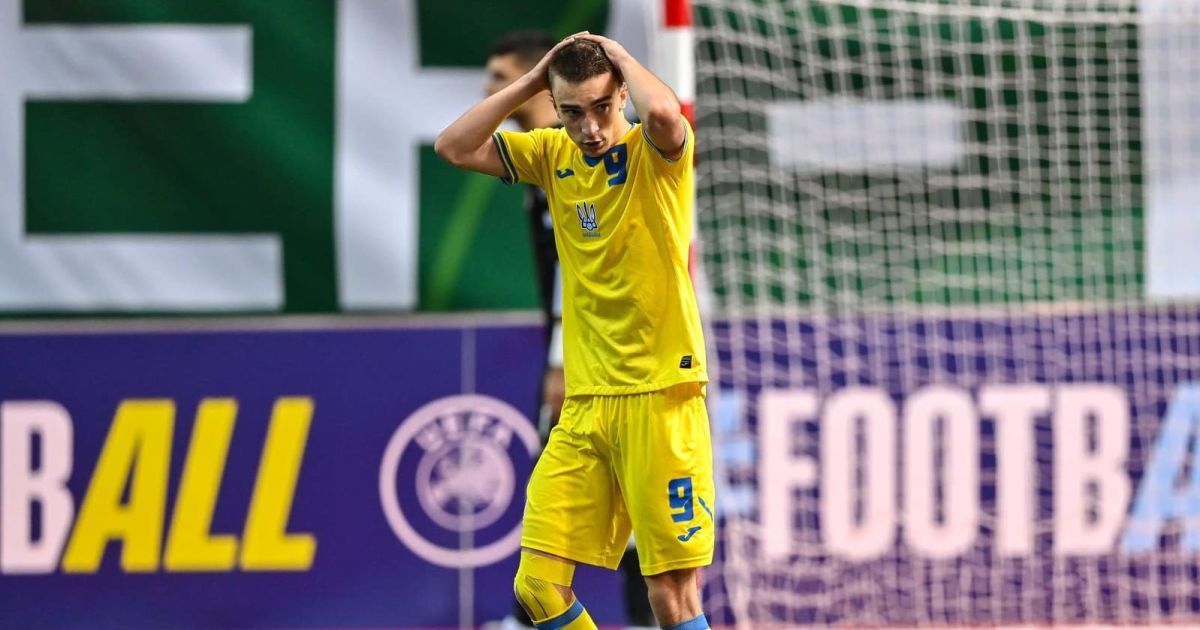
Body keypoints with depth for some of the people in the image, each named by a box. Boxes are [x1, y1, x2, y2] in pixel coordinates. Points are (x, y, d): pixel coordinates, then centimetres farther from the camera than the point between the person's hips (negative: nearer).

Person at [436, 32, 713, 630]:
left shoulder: (653, 153, -7)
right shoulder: (554, 155, 10)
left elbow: (663, 115, -30)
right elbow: (453, 147, 8)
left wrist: (621, 57, -11)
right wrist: (531, 81, 2)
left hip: (660, 397, -5)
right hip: (584, 404, 6)